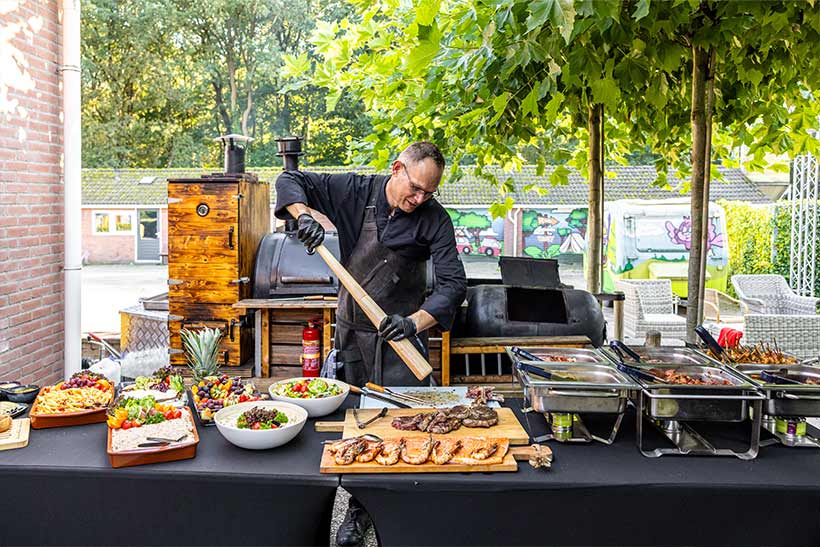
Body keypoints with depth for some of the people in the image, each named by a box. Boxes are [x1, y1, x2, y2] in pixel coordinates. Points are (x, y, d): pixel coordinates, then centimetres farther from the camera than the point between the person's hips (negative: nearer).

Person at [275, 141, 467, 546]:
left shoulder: (434, 219, -12)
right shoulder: (355, 191, -7)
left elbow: (452, 282, -18)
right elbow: (289, 182, -1)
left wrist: (414, 322, -33)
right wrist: (304, 215, -22)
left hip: (400, 333, -2)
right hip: (351, 330, 2)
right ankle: (359, 507, 28)